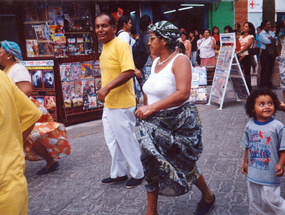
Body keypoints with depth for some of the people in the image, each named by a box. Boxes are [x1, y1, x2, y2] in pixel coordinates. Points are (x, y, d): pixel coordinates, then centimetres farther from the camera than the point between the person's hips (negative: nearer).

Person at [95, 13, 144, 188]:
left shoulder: (120, 45, -15)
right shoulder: (105, 47, 12)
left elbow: (129, 72, -26)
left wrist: (107, 88, -29)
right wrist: (105, 92, 17)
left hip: (122, 105, -9)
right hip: (108, 104, 9)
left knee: (127, 140, 4)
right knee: (112, 141, 18)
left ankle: (138, 173, 23)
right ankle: (119, 173, 34)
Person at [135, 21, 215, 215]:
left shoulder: (180, 60, -15)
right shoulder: (156, 62, 9)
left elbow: (183, 93, -28)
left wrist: (152, 108, -27)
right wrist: (146, 109, 1)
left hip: (179, 124, -7)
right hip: (156, 124, 7)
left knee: (184, 165, 9)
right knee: (152, 166, 7)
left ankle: (208, 196, 38)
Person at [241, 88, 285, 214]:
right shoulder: (250, 126, -1)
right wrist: (245, 162, 13)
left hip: (270, 173, -4)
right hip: (253, 172, 5)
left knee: (270, 200, 4)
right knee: (254, 200, 18)